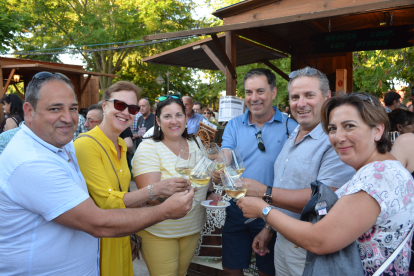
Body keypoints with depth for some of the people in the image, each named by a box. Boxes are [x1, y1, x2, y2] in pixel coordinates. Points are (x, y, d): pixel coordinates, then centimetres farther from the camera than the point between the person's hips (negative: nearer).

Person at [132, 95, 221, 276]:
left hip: (193, 227, 5)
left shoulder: (196, 143, 0)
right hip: (159, 233, -5)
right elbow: (151, 198, -23)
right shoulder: (148, 148, -16)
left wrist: (209, 193, -3)